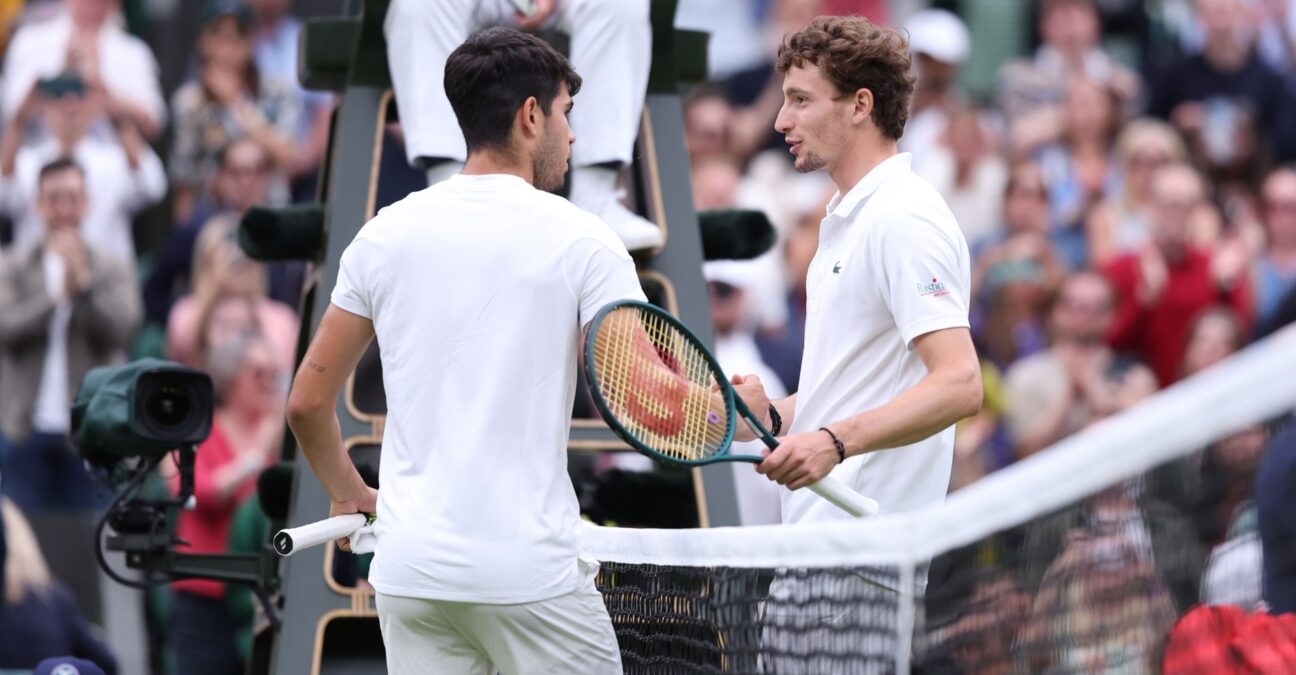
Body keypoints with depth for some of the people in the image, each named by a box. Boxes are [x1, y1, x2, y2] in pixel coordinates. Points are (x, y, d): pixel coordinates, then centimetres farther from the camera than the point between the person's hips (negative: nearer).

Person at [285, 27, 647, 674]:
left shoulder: (385, 234, 7)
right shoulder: (579, 239, -5)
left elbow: (307, 401, 11)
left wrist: (349, 495, 27)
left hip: (409, 571, 4)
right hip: (531, 571, -4)